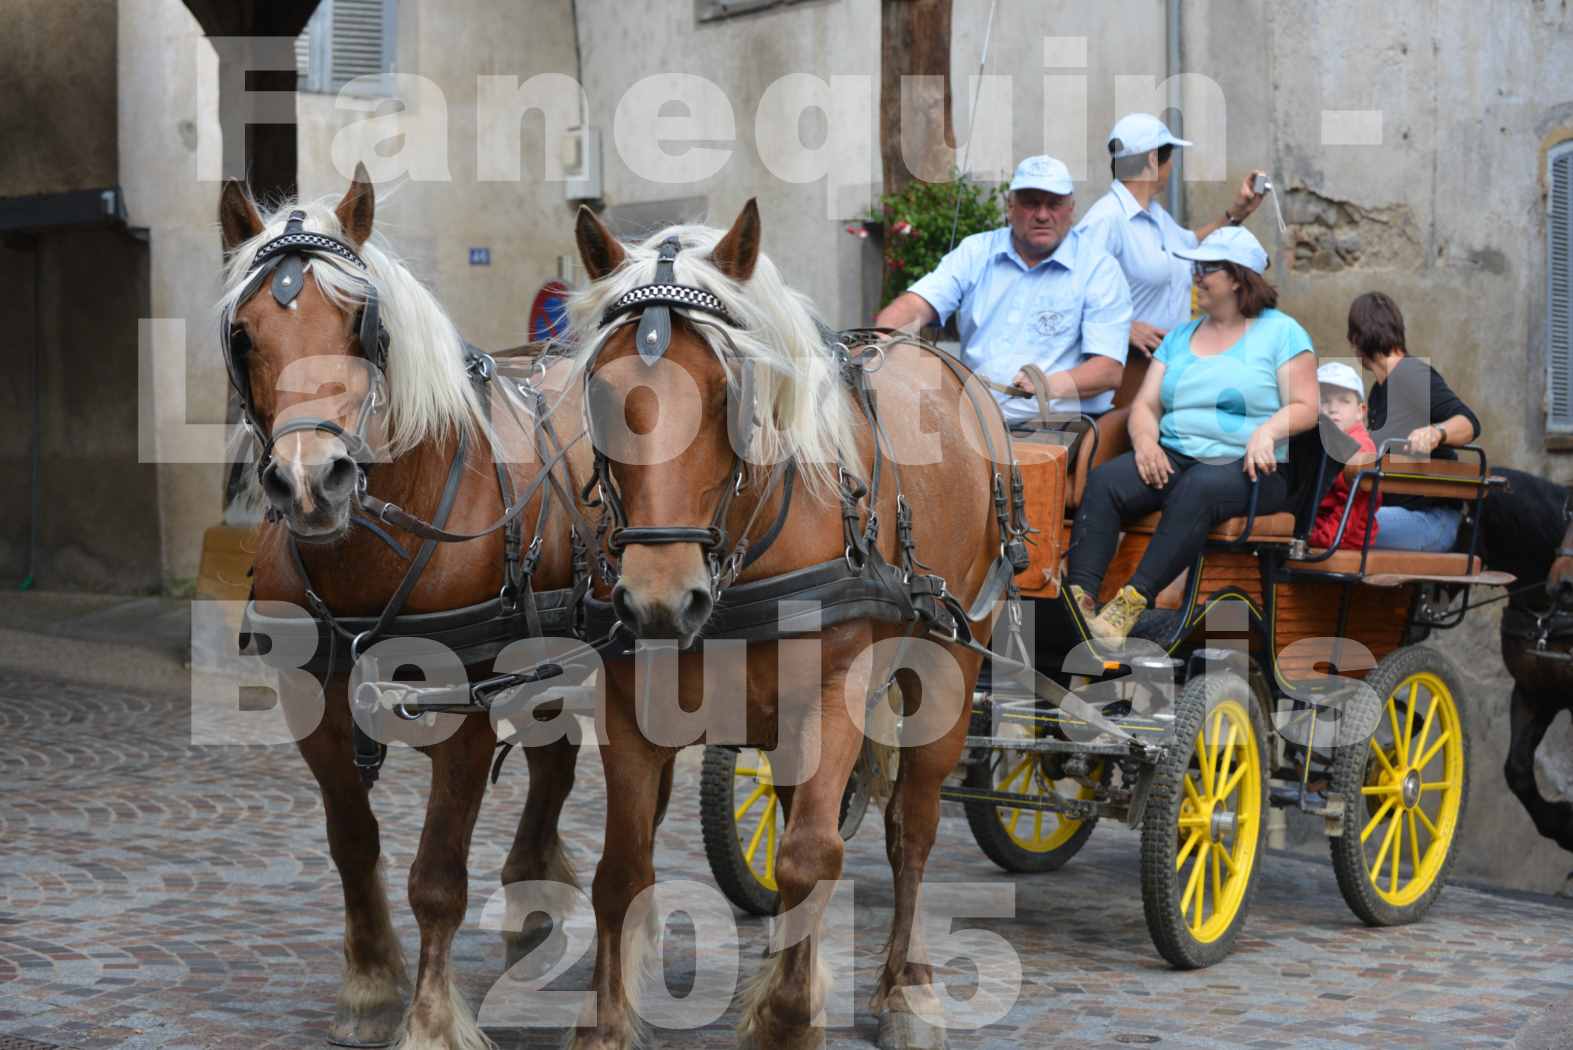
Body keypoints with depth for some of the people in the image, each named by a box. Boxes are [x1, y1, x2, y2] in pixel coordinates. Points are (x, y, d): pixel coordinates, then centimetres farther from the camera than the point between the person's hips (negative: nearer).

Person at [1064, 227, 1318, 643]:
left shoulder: (1280, 332, 6)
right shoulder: (1180, 337, 22)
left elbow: (1306, 407, -2)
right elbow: (1145, 405, 14)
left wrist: (1267, 431, -23)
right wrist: (1145, 441, -8)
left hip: (1248, 467, -5)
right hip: (1174, 457, 5)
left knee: (1198, 488, -38)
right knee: (1104, 481, -23)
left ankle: (1133, 603, -43)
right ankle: (1079, 596, -36)